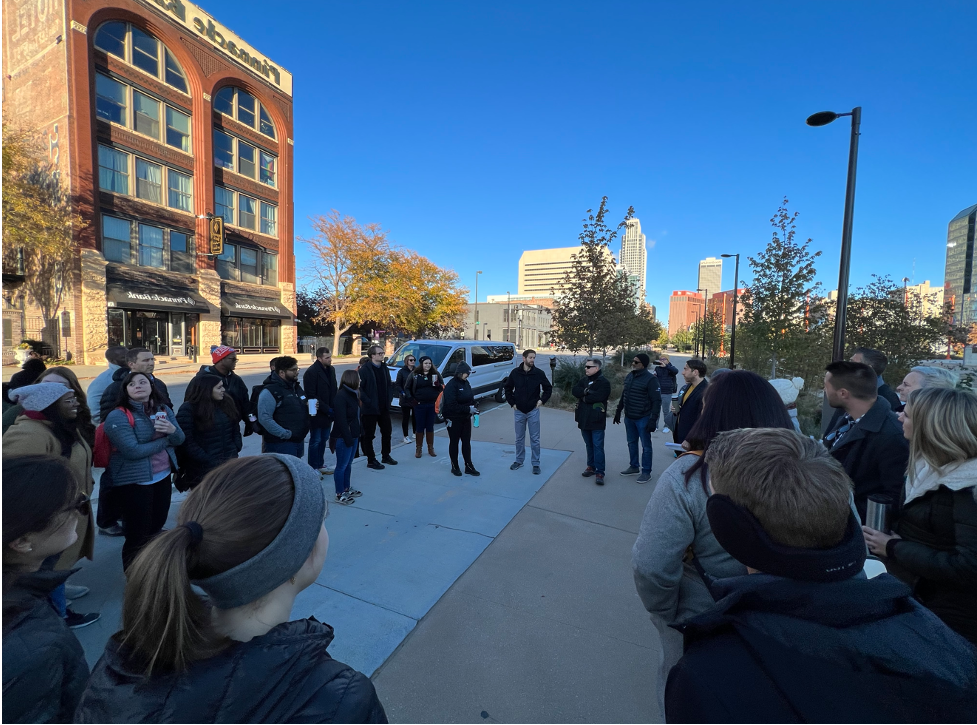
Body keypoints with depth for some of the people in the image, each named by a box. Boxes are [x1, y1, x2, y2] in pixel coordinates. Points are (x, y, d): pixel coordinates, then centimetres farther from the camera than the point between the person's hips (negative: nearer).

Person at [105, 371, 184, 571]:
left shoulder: (163, 409, 4)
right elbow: (133, 450, -24)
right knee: (137, 534, 6)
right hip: (134, 482, -6)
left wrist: (172, 430, -20)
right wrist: (164, 441, -11)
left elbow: (179, 439, 3)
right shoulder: (118, 416, -15)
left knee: (156, 528, 19)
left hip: (162, 477, 6)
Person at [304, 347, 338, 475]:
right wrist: (327, 409, -20)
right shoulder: (311, 372, -16)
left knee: (323, 439, 17)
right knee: (315, 441, 4)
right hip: (317, 413, -7)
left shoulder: (331, 369, 7)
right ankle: (313, 468, 17)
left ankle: (320, 465, 30)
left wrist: (333, 408, 4)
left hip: (328, 412, 7)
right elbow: (311, 396, -18)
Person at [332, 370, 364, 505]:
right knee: (342, 466, 2)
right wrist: (348, 437, -22)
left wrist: (358, 434, 9)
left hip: (353, 435, 9)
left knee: (348, 464, 18)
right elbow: (341, 420, -22)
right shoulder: (341, 396, -18)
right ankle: (339, 494, 14)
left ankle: (346, 489, 31)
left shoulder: (353, 394, 11)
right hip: (344, 437, -9)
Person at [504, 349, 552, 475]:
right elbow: (507, 388, 6)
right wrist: (512, 403, 1)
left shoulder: (539, 373, -8)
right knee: (519, 438, 13)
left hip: (533, 411, -1)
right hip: (519, 411, 1)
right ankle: (519, 461, 29)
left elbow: (548, 388, 3)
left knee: (535, 439, 5)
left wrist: (542, 400, -6)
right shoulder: (515, 373, -5)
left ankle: (536, 464, 16)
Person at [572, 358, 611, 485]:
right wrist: (586, 391, -20)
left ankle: (599, 472, 2)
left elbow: (598, 396, -23)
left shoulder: (604, 382, -9)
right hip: (584, 418, 6)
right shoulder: (583, 380, 11)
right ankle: (591, 466, 29)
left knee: (598, 446, -4)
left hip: (597, 420, -6)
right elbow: (575, 391, -4)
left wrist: (584, 397, -9)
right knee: (589, 445, 17)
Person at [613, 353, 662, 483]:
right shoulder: (629, 376, 6)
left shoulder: (650, 379, -16)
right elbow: (624, 395, 15)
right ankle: (634, 466, 33)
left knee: (646, 446, 6)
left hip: (643, 419, -7)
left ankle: (646, 472, 18)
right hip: (629, 418, 7)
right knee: (631, 443, 18)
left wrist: (653, 419, -20)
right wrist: (618, 411, 16)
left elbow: (656, 401, -17)